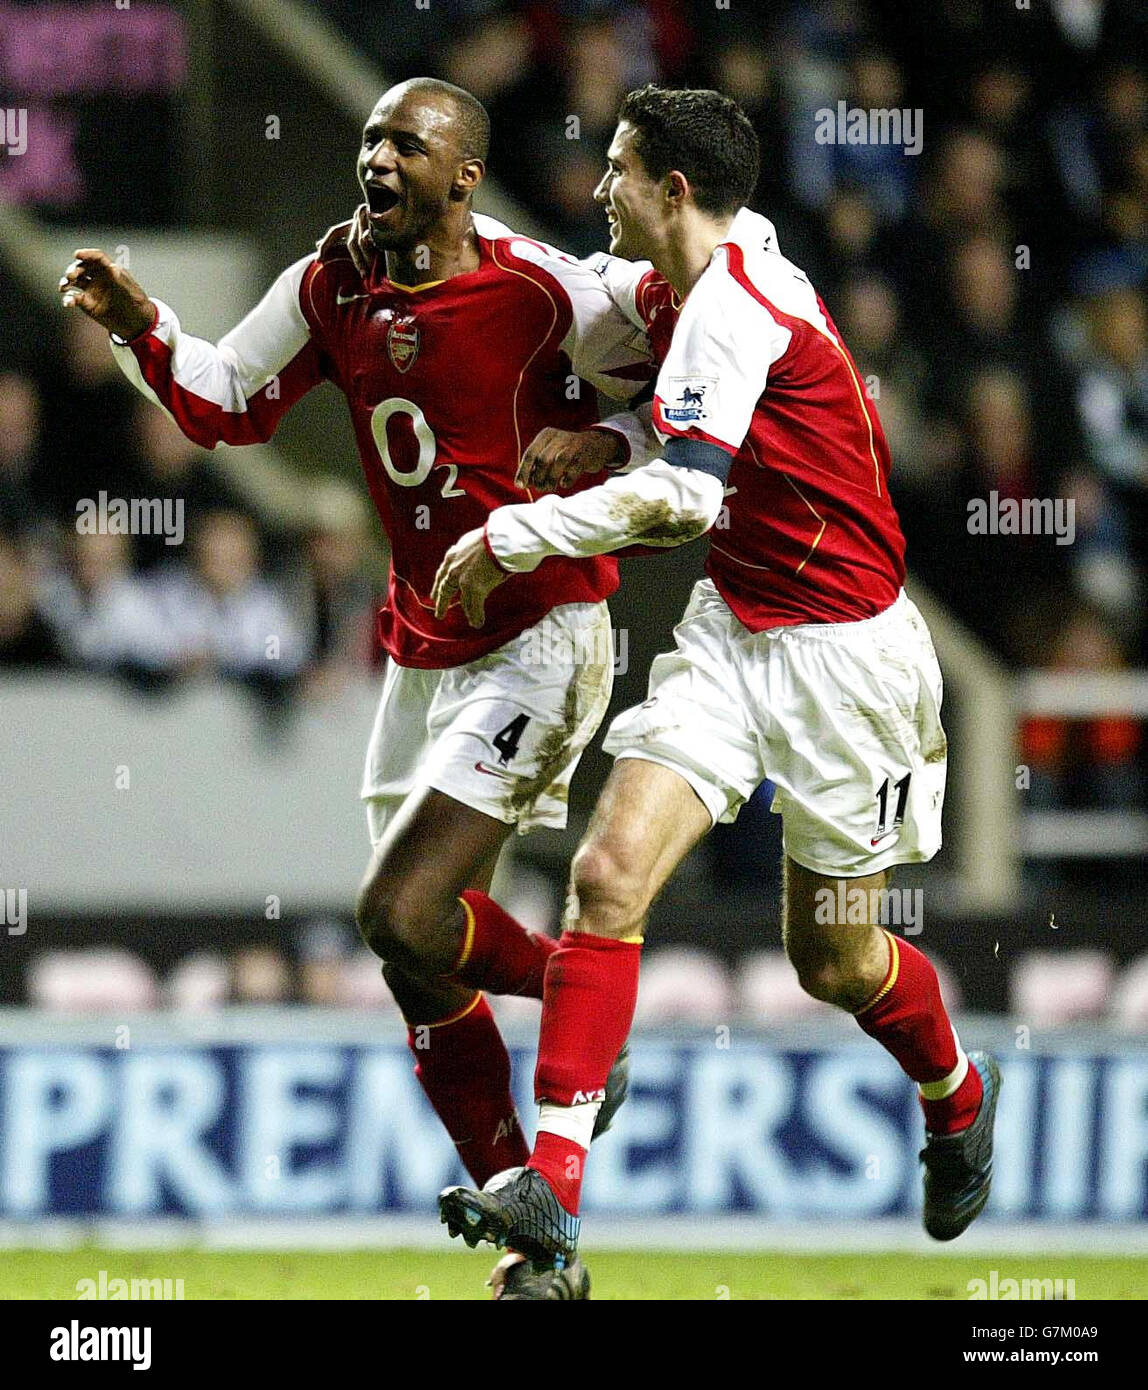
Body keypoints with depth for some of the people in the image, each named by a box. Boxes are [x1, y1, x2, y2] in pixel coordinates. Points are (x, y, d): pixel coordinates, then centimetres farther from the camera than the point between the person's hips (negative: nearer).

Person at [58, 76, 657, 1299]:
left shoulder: (542, 294, -14)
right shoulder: (333, 287, 4)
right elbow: (227, 404, 16)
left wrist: (603, 451, -20)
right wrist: (138, 326, 0)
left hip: (536, 639, -7)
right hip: (420, 651, 7)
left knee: (401, 919, -19)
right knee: (423, 972, 7)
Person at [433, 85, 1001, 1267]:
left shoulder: (734, 303, -20)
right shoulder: (674, 290, 8)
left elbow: (681, 494, -28)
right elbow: (578, 288, 33)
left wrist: (509, 536, -21)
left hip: (837, 647, -8)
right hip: (732, 628, 8)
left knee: (834, 959, 6)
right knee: (610, 872, -13)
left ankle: (955, 1094, 40)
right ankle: (551, 1181, -17)